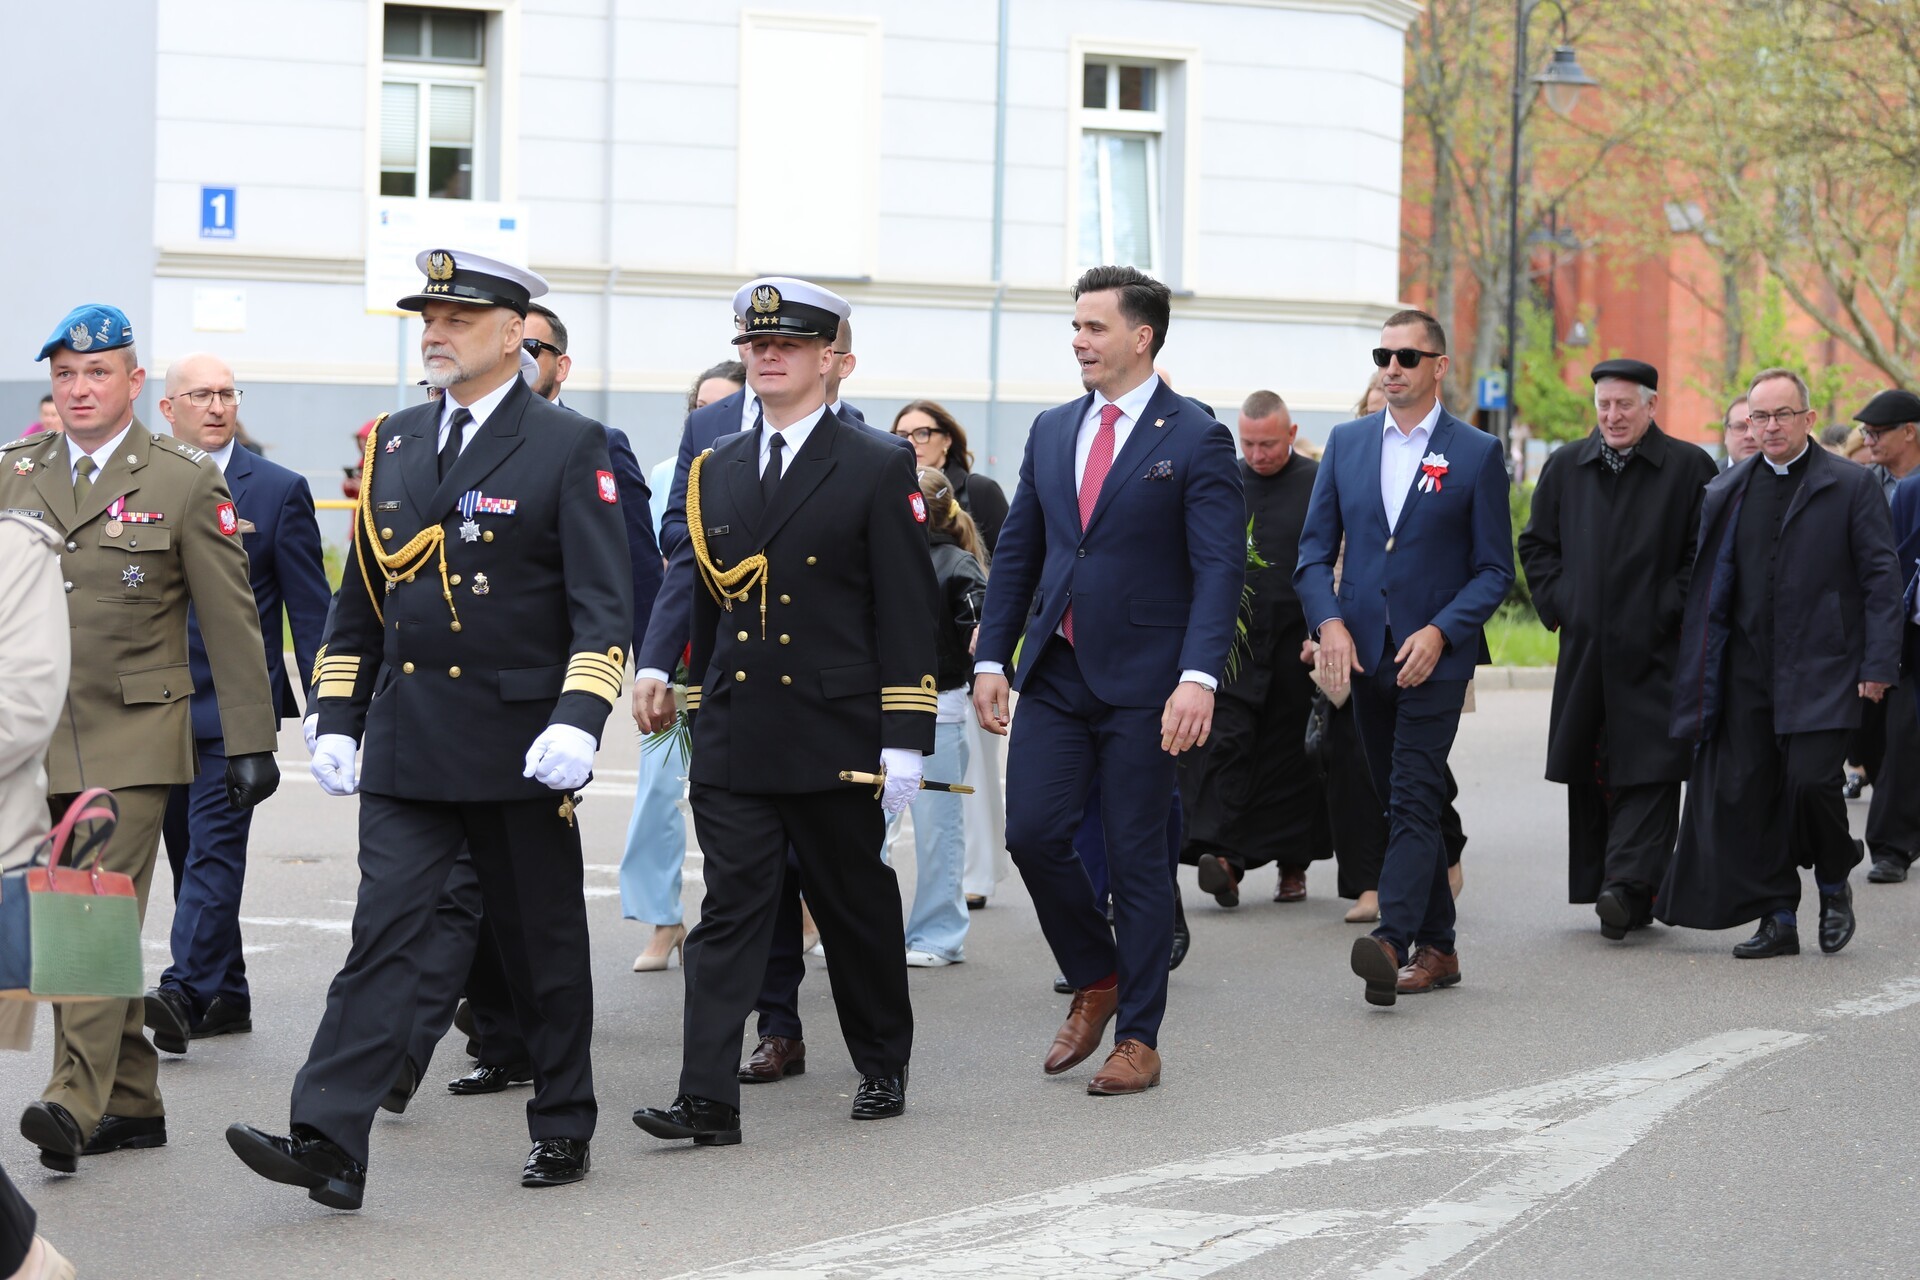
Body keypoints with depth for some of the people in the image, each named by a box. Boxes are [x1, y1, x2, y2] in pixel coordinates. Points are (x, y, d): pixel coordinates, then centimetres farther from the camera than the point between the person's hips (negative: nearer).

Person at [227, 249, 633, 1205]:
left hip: (520, 748, -4)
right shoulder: (393, 444, 11)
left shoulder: (569, 448, -5)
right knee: (382, 935, -6)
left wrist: (578, 720, -21)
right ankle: (329, 1144, -13)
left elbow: (603, 606, -9)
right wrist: (337, 720, 10)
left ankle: (563, 1129, 23)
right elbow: (362, 597, 16)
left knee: (541, 944, 8)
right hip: (406, 747, 4)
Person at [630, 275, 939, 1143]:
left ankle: (883, 1064, 29)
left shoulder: (877, 472, -3)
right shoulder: (715, 472, 11)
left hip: (835, 739, -3)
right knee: (730, 908, -4)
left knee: (858, 907, 10)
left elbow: (907, 614, -6)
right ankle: (707, 1098, -9)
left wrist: (904, 744, -11)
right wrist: (700, 722, 14)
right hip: (733, 740, 3)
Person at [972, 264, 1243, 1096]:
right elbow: (1017, 552, 15)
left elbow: (1219, 568, -11)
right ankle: (1095, 979, 21)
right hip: (1056, 675, 5)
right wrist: (991, 659, 7)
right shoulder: (1051, 431, 11)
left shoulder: (1195, 441, -6)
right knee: (1033, 834, -4)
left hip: (1143, 683, -5)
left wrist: (1198, 678, -22)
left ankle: (1138, 1040, 10)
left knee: (1137, 857, 1)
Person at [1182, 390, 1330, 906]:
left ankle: (1293, 863, 17)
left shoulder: (1319, 485, 1)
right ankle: (1222, 853, -21)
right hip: (1230, 643, 1)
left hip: (1296, 645, -1)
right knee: (1225, 741, -13)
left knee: (1290, 754, 5)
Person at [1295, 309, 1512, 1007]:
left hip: (1434, 655, -5)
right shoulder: (1346, 443, 10)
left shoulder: (1476, 453, -1)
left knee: (1414, 799, -15)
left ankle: (1393, 939, -27)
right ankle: (1436, 947, 17)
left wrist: (1439, 633, -15)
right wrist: (1328, 621, -8)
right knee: (1402, 800, 10)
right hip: (1364, 654, 5)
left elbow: (1494, 570, -1)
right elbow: (1314, 548, 9)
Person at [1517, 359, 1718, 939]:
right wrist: (1557, 604, 5)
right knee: (1589, 773, 5)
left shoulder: (1689, 468, 0)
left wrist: (1667, 613, -9)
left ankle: (1627, 884, -18)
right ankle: (1627, 900, 13)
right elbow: (1536, 543, 17)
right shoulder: (1565, 467, 12)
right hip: (1585, 646, 4)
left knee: (1648, 770, -11)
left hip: (1654, 651, -4)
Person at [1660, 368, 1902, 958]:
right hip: (1748, 674, 4)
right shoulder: (1728, 492, 11)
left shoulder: (1851, 486, 1)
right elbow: (1707, 586, 15)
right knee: (1748, 793, 1)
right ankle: (1778, 920, 11)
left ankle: (1834, 885, 12)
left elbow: (1881, 578, -1)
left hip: (1821, 669, -4)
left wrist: (1879, 665, -9)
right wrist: (1700, 674, 8)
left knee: (1810, 780, -15)